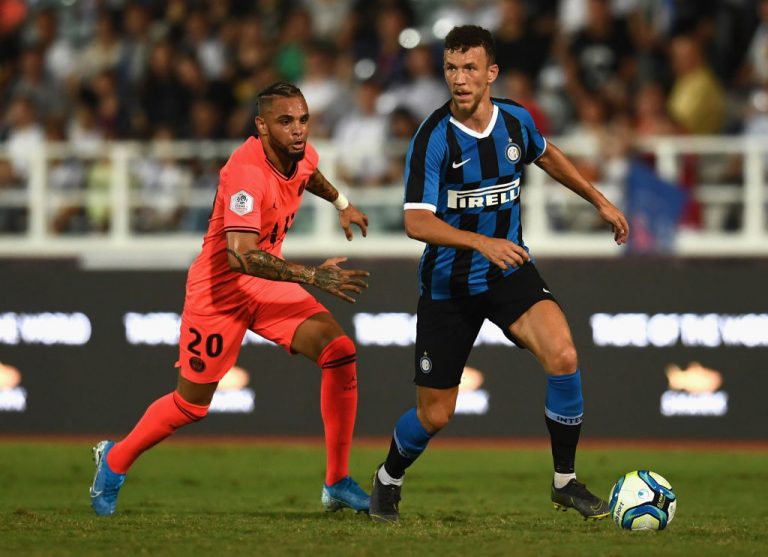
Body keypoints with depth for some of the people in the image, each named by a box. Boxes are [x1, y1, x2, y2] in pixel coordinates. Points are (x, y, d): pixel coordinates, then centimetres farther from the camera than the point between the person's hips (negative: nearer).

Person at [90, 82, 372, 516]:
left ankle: (338, 484, -6)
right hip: (219, 289, -7)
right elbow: (241, 255, -41)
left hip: (269, 282, 7)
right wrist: (312, 276, -42)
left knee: (340, 352, -13)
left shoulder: (302, 154, -5)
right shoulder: (247, 171, -31)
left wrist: (341, 204, 35)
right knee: (192, 405, 6)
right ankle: (115, 460, 35)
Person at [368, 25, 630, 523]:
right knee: (435, 415, 3)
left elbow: (547, 155, 20)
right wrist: (481, 242, -41)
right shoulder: (433, 138, -19)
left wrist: (600, 201, 22)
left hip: (510, 273, 3)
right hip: (448, 287, -3)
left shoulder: (516, 120, -4)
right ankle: (388, 482, 36)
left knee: (562, 355, -25)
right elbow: (417, 222, -27)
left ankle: (566, 481, -8)